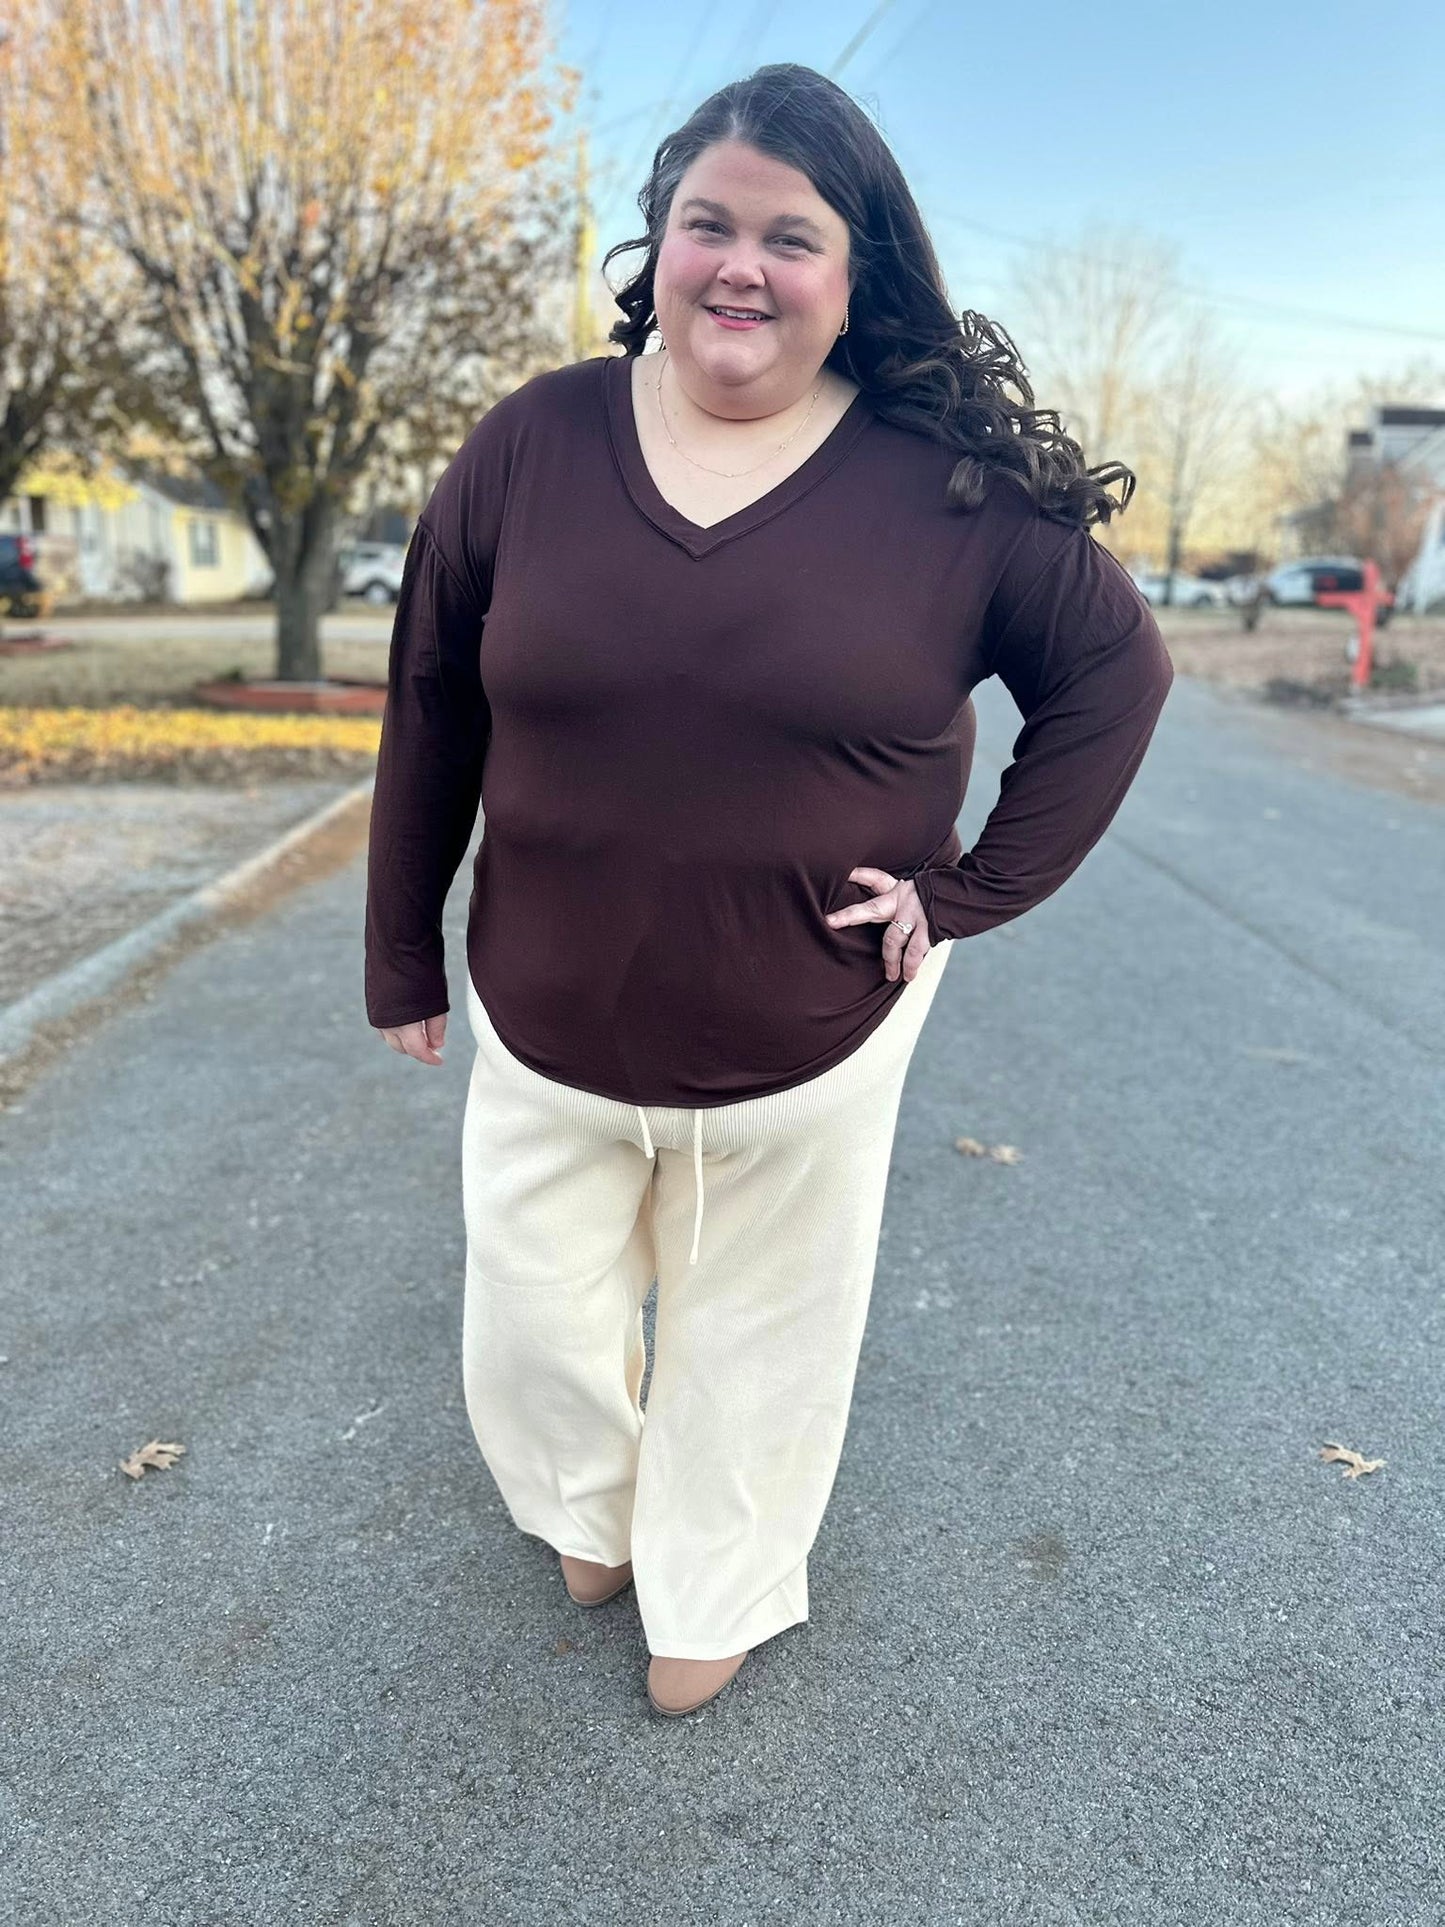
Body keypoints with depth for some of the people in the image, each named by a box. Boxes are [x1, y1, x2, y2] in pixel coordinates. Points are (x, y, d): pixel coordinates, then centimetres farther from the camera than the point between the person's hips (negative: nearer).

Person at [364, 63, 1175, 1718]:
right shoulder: (532, 442, -4)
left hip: (812, 1042, -1)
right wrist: (402, 957, 6)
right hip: (545, 1028, 2)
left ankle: (710, 1596, 48)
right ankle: (589, 1512, 54)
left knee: (759, 1342, 18)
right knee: (532, 1337, 18)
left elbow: (1115, 669, 1)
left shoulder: (952, 484, -8)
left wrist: (969, 893, -8)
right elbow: (431, 713, 1)